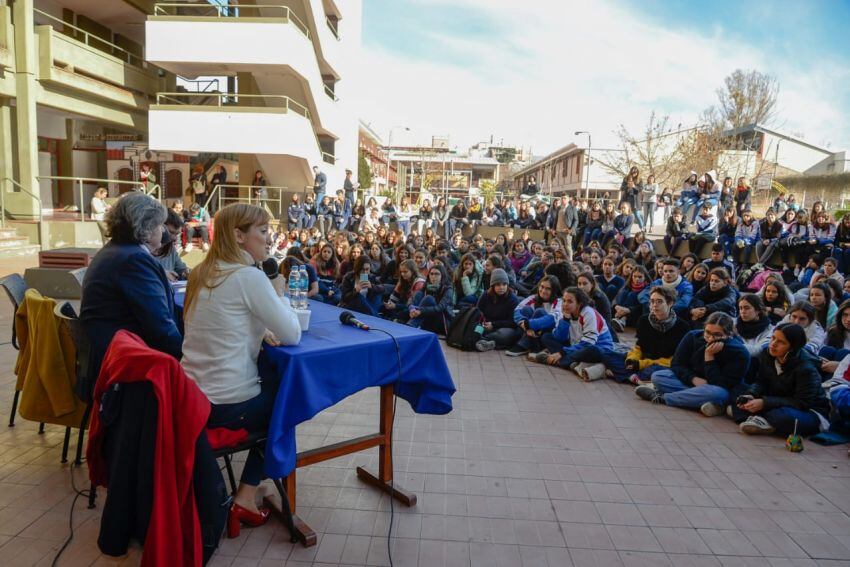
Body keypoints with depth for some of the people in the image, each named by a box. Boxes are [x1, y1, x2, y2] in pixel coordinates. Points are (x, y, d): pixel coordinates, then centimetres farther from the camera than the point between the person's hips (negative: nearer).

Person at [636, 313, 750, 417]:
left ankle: (661, 397, -28)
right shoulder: (693, 337, -11)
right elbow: (676, 364, -5)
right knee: (657, 376, -18)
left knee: (717, 393, -41)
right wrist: (694, 379, -23)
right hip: (691, 382, 4)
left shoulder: (739, 353, -21)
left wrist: (709, 356, -30)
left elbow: (720, 386, -25)